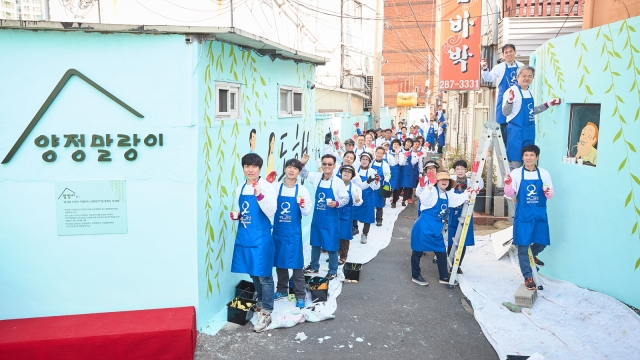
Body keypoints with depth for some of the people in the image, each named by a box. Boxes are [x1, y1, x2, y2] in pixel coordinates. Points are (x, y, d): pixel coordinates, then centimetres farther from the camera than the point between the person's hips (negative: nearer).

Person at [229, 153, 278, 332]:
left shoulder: (267, 187, -8)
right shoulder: (240, 189, 9)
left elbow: (271, 212, -16)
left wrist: (260, 195, -27)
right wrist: (236, 215, -1)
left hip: (261, 237, -6)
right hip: (244, 236, 6)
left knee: (263, 275, -2)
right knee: (253, 273, 17)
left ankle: (266, 312, 6)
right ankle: (261, 302, 36)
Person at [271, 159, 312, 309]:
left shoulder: (302, 190, -4)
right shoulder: (275, 187, 0)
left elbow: (307, 213, -2)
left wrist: (303, 206, -24)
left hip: (294, 232, -2)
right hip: (278, 230, 2)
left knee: (296, 263, 0)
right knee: (279, 261, 13)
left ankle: (300, 295, 10)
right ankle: (282, 290, 31)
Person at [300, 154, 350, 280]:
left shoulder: (338, 182, -15)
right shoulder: (316, 177, -2)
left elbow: (346, 198, -10)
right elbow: (304, 174, 13)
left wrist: (336, 203, -28)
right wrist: (302, 163, -6)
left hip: (331, 218, -5)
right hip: (317, 216, 5)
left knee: (331, 246, 4)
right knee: (315, 243, 18)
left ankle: (333, 271, 22)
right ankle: (314, 267, 36)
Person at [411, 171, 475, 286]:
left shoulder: (448, 194, 12)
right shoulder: (432, 190, -14)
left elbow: (458, 199, 24)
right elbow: (423, 198, -32)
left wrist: (469, 194, 10)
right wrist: (430, 185, -43)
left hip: (436, 229, 8)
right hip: (424, 227, -8)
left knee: (441, 252, 13)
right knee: (418, 251, 5)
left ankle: (444, 277, 25)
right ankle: (415, 275, 17)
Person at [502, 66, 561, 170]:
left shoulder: (530, 93, 14)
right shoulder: (512, 91, -11)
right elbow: (505, 112, -18)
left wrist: (548, 104, 21)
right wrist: (510, 101, -36)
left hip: (529, 131, 8)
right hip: (516, 130, -8)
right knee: (515, 162, -6)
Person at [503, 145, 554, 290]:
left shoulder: (544, 173, 3)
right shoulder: (516, 173, -3)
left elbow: (551, 194, 6)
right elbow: (510, 194, -2)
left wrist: (548, 192, -17)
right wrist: (508, 185, -22)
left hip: (540, 214, 2)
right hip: (522, 215, -2)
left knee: (542, 242, 10)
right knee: (523, 246, -1)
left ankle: (532, 255, 45)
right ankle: (528, 277, 12)